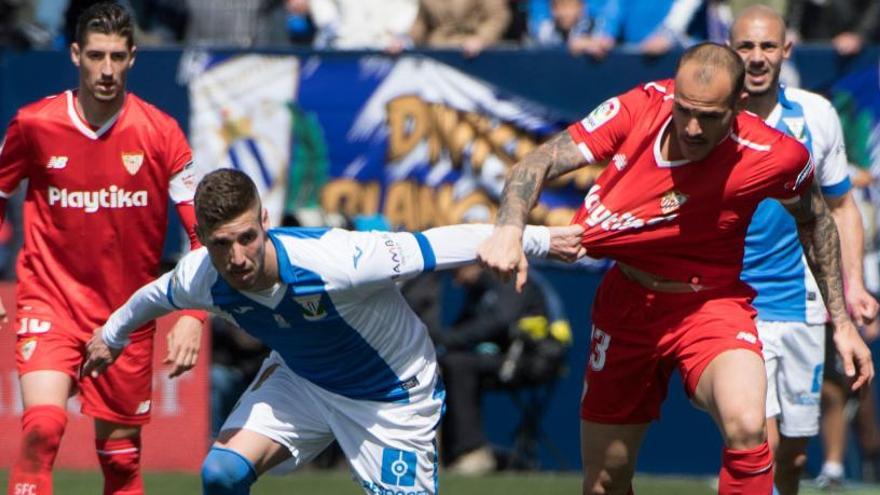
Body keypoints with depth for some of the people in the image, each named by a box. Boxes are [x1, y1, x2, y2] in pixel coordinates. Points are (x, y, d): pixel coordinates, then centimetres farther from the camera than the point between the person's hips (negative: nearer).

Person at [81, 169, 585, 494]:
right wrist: (111, 335, 23)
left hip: (392, 395, -5)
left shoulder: (333, 261, -40)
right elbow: (155, 295, 3)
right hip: (299, 380, 5)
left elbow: (436, 245, -30)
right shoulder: (201, 279, -22)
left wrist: (538, 238, -24)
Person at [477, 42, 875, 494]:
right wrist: (510, 227, -40)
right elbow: (540, 162, -19)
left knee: (746, 425, -34)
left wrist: (841, 322, 4)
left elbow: (814, 219, 0)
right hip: (626, 301, 3)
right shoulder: (640, 108, -19)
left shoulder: (772, 156, -21)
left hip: (710, 305, -3)